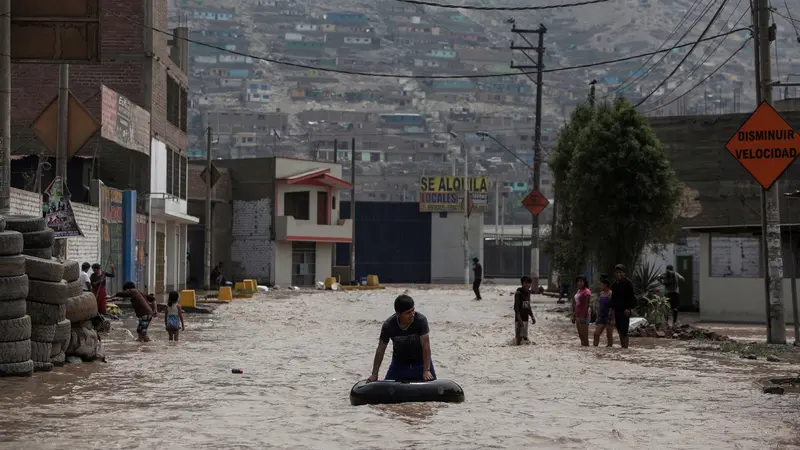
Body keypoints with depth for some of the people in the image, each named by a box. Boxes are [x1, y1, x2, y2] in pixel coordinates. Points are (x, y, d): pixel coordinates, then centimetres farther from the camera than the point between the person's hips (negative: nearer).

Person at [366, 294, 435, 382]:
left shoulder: (421, 320, -25)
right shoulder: (388, 325, -18)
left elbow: (426, 345, -26)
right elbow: (380, 350, -10)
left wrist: (426, 371, -32)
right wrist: (374, 374, -12)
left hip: (420, 362, -1)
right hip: (399, 364, 2)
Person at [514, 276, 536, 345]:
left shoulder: (528, 293, 11)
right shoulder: (518, 293, -12)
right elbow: (516, 308, -17)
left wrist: (532, 316, 14)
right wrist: (519, 319, -24)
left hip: (526, 319, 8)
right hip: (519, 319, -8)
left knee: (525, 339, 9)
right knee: (519, 342, -8)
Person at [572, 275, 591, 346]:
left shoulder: (586, 292, -11)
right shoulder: (577, 291, 16)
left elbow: (587, 305, -16)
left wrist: (583, 316, -21)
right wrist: (574, 316, 19)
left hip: (583, 316, -9)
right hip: (578, 316, 9)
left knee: (584, 335, -9)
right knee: (580, 335, 12)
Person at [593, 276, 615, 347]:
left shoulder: (611, 295, -12)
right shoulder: (600, 294, 12)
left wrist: (612, 319, -18)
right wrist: (597, 318, 16)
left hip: (608, 317, -7)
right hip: (601, 317, 7)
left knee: (609, 335, 0)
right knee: (596, 334, -2)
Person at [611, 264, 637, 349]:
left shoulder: (628, 283, -5)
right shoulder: (615, 284, 14)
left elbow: (631, 297, -9)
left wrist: (628, 308, -16)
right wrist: (612, 308, 14)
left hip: (625, 310, -7)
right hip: (617, 310, 7)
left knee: (624, 331, -11)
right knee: (620, 331, 9)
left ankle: (625, 347, -11)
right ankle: (622, 346, 15)